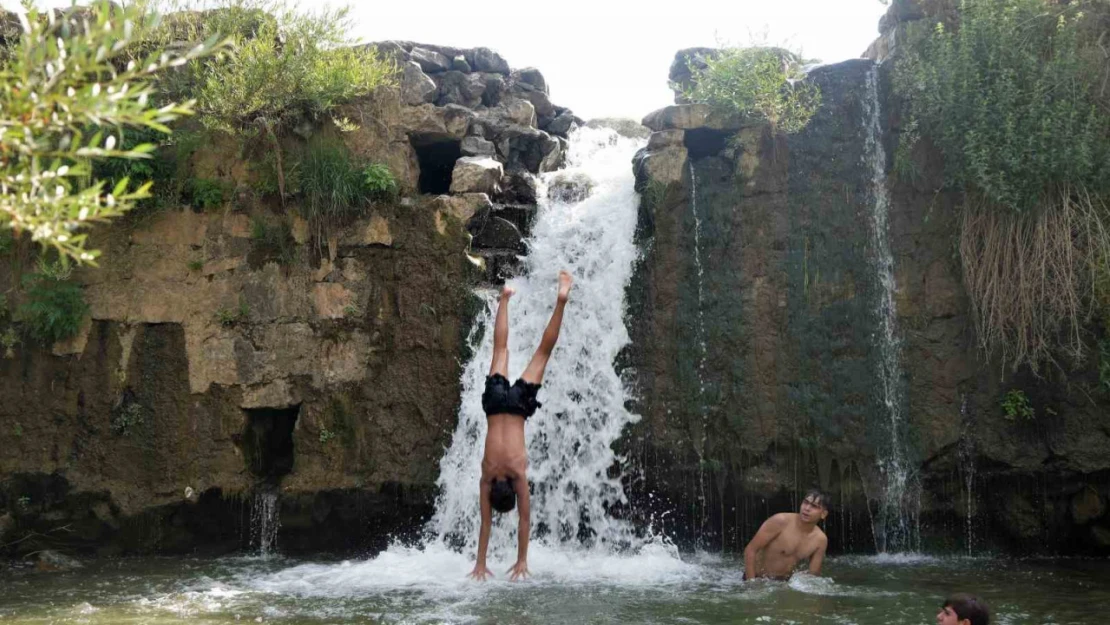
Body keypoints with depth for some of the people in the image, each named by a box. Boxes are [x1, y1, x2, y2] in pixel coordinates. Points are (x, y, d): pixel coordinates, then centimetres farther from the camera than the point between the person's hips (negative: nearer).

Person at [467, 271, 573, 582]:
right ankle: (504, 299, 30)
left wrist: (522, 561, -15)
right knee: (501, 350, 18)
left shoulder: (518, 471, -22)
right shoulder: (487, 474, -17)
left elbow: (524, 520, -18)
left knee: (543, 352, 6)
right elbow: (486, 523, -12)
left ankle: (561, 300, 7)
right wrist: (480, 563, -12)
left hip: (516, 404, -1)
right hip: (498, 401, 1)